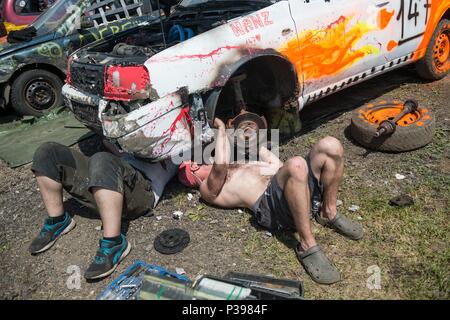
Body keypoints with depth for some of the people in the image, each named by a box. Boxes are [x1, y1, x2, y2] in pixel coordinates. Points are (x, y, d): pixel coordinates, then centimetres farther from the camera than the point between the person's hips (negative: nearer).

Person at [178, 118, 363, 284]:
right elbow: (220, 165, -13)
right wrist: (221, 129, 1)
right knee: (296, 165, -39)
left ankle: (329, 213, 0)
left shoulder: (234, 166, 36)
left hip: (301, 186, 8)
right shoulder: (208, 189, 10)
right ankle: (307, 245, -29)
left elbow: (277, 164, 33)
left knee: (330, 145, -13)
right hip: (270, 202, -8)